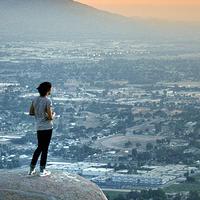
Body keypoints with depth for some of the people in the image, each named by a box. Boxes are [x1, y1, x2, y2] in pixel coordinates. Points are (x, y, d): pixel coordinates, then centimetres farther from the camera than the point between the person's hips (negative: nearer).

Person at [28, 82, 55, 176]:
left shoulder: (35, 99, 2)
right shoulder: (47, 101, -17)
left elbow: (31, 112, 11)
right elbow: (50, 117, -18)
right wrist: (53, 114, 3)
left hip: (39, 127, 6)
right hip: (47, 127, -6)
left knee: (39, 148, 19)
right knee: (45, 148, 4)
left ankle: (32, 169, 21)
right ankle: (42, 170, 10)